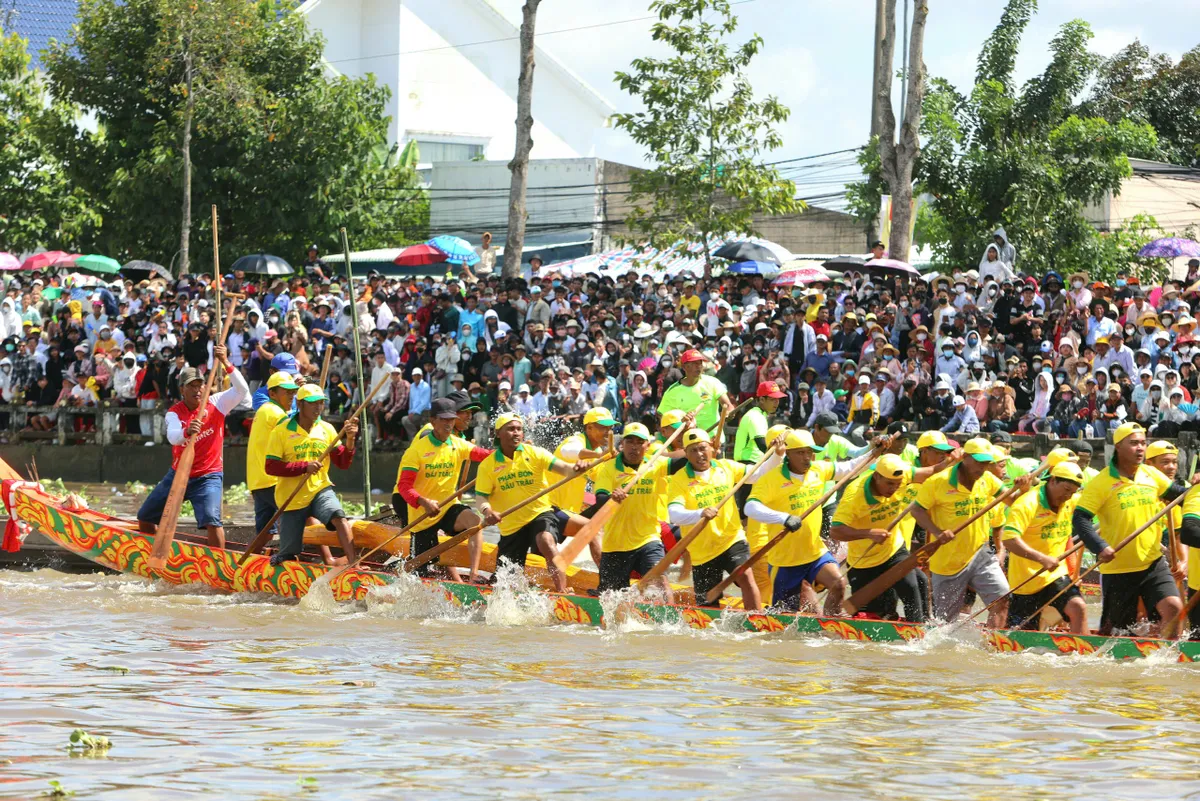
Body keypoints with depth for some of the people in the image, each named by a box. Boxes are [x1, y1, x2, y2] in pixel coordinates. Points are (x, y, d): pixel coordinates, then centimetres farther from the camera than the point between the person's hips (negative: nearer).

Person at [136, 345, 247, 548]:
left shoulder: (216, 404, -7)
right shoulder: (174, 413, -8)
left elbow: (242, 390, -22)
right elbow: (172, 437, -29)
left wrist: (226, 363, -33)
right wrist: (187, 432, -52)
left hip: (208, 476, -4)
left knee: (211, 520, -27)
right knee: (145, 517, 13)